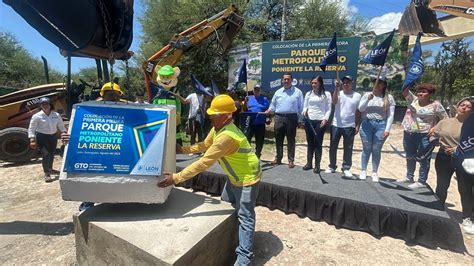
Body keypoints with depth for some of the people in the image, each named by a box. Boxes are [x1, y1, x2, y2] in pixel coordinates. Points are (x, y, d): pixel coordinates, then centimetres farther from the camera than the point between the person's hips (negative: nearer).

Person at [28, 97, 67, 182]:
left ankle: (50, 169, 37)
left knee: (52, 154, 17)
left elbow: (61, 126, 7)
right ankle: (47, 174, -1)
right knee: (45, 154, -9)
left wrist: (64, 132, -10)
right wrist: (32, 140, -17)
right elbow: (31, 129, -9)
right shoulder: (37, 116, -10)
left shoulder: (56, 115, 0)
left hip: (53, 136, 4)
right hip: (42, 137, -4)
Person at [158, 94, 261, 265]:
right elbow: (205, 145, 11)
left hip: (247, 178, -10)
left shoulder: (227, 136, -36)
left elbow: (204, 163, -37)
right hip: (235, 176, 10)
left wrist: (176, 178, -33)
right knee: (227, 202, 25)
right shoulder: (218, 127, -4)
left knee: (245, 216, 1)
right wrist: (183, 150, 6)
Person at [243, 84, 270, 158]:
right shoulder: (249, 98, 10)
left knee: (259, 142, 9)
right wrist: (245, 102, -8)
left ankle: (257, 157, 24)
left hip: (260, 124, 0)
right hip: (250, 123, 0)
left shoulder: (265, 99, 8)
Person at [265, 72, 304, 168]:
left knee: (291, 140, 4)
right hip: (279, 117, 3)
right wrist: (269, 110, -3)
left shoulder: (297, 92, 4)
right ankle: (278, 158, 21)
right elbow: (273, 105, 16)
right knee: (278, 139, 8)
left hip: (291, 118, -3)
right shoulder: (278, 92, 12)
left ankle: (291, 160, 12)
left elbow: (300, 107, 3)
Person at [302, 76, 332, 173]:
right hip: (309, 121, 4)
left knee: (318, 143, -1)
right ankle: (309, 163, 19)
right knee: (310, 143, 9)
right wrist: (304, 111, -6)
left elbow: (329, 109, 0)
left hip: (320, 121, -3)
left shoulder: (326, 94, 3)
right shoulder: (308, 94, 14)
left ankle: (317, 165, 7)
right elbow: (305, 106, 15)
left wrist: (325, 119, -13)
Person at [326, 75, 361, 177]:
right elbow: (334, 102, -19)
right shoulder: (338, 93, 3)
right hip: (336, 125, 0)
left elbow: (358, 112, 7)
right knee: (333, 147, 6)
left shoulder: (357, 96, 4)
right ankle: (332, 166, 20)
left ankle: (346, 168, 17)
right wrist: (337, 89, -27)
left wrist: (357, 126, 2)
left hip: (350, 126, 0)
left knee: (348, 149, 5)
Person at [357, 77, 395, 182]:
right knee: (366, 149, 5)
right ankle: (363, 171, 16)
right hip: (367, 124, 0)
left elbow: (391, 115, 2)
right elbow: (360, 109, -1)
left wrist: (387, 129, -6)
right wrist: (368, 99, -17)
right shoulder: (367, 94, 7)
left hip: (381, 125, 0)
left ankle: (374, 173, 15)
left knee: (376, 150, 4)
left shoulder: (389, 98, 5)